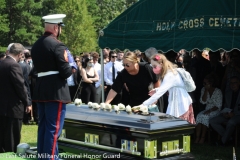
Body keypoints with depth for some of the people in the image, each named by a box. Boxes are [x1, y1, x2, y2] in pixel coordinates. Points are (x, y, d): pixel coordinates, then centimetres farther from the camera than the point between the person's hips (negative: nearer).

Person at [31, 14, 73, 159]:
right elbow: (65, 72, -17)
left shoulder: (36, 45, 11)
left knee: (43, 126, 16)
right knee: (53, 128, -4)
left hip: (41, 90, 8)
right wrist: (72, 68, 3)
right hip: (56, 91, -8)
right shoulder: (57, 45, -14)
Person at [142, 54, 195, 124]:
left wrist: (143, 105, -31)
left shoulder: (170, 76, -24)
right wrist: (156, 90, 2)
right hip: (175, 103, 9)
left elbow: (159, 93, -30)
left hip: (181, 105, -9)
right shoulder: (168, 72, 6)